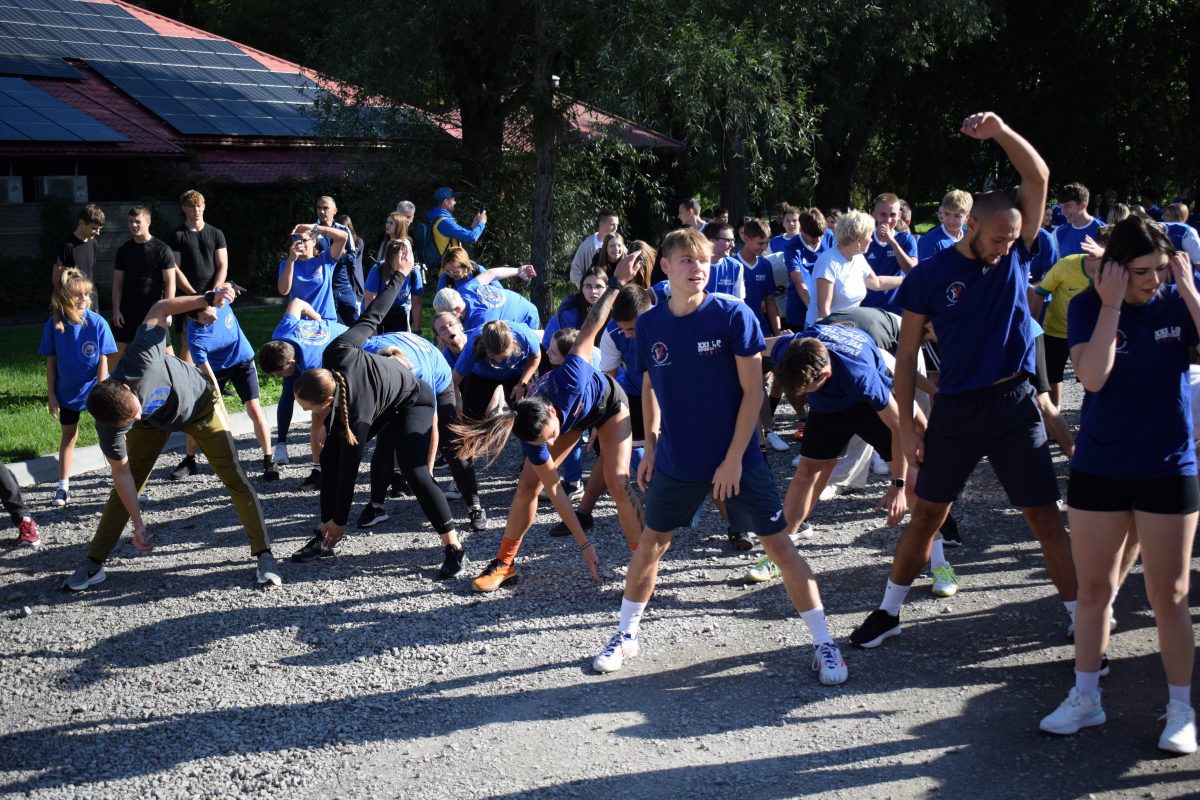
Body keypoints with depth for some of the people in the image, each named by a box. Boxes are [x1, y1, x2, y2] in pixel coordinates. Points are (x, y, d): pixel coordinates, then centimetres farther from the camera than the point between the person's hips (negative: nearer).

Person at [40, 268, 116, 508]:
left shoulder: (97, 322, -17)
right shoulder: (54, 324, -13)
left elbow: (103, 360, -12)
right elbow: (51, 361, -4)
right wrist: (51, 394, -2)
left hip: (95, 389, -2)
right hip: (67, 391, 2)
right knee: (68, 435, 14)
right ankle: (63, 488, 21)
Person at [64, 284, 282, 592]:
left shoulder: (140, 360, -43)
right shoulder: (108, 425, -33)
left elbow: (160, 309, -27)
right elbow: (122, 472, -19)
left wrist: (209, 299, -35)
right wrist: (138, 524, -16)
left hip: (199, 403, -1)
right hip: (156, 423, 1)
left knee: (234, 477, -8)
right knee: (123, 488, -1)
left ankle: (264, 554, -2)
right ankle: (93, 564, 13)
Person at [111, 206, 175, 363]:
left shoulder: (162, 250, -4)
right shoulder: (124, 250, 6)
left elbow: (170, 282, -5)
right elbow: (117, 283, 8)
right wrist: (116, 310, 0)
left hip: (153, 310, -3)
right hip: (127, 310, 3)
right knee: (117, 350, 4)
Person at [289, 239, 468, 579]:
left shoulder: (356, 415, -42)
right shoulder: (336, 353, -33)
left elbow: (349, 470, -31)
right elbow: (371, 318, -21)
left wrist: (340, 521, -19)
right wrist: (399, 276, -7)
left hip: (413, 401, -8)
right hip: (383, 405, 8)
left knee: (414, 471, -26)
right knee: (329, 456, -1)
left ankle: (453, 548, -17)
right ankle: (327, 534, 10)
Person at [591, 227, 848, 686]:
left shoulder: (733, 315, -13)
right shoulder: (650, 325, -2)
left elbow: (752, 391, -12)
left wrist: (734, 458, -15)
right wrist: (651, 446, 9)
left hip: (736, 459, -3)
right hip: (675, 460, 3)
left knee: (779, 545, -2)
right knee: (651, 543, 10)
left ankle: (824, 644, 8)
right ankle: (626, 635, 29)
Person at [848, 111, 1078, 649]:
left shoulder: (1015, 253, 0)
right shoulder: (929, 276, -6)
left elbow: (1038, 177, -6)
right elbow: (907, 356, -2)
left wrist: (1000, 131, -19)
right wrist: (906, 425, -5)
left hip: (1015, 403, 1)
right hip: (956, 408, -1)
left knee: (1044, 513, 3)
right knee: (927, 514, 8)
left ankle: (1081, 614, 13)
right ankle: (889, 611, 22)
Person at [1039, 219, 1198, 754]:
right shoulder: (1088, 307, -7)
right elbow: (1092, 376, -21)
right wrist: (1111, 305, -22)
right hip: (1099, 469, 1)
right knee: (1092, 589, 11)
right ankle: (1085, 698, 26)